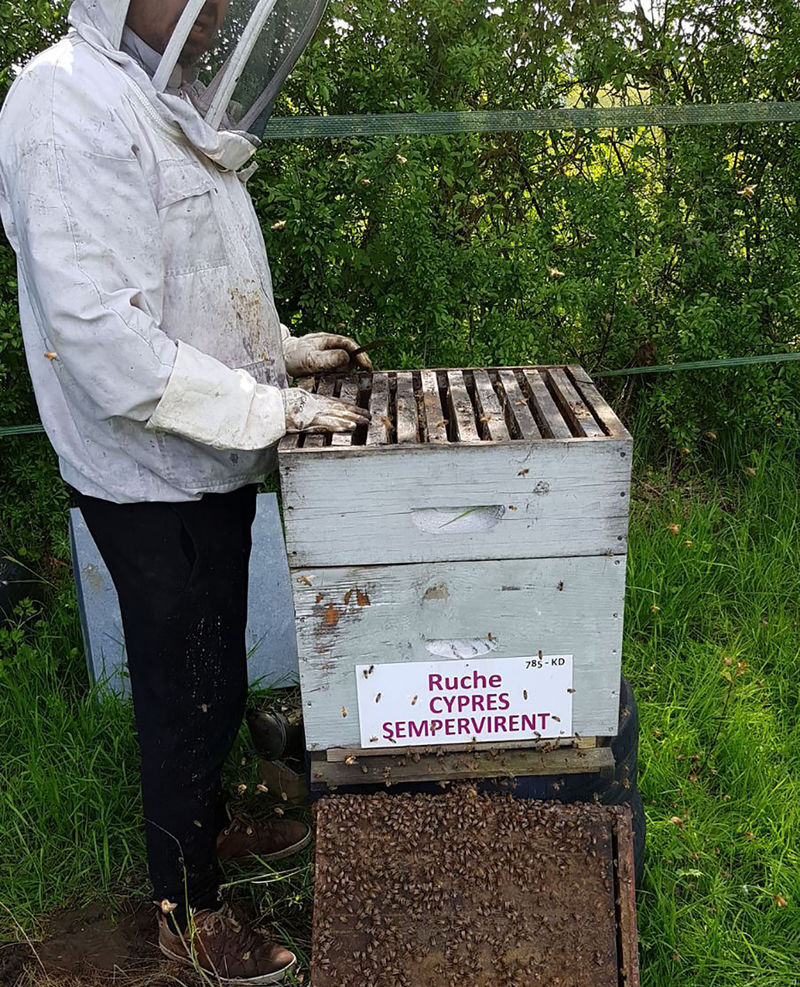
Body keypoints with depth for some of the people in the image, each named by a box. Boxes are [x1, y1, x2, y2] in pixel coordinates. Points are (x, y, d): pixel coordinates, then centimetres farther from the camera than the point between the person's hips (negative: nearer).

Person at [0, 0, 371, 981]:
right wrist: (270, 409, -24)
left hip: (208, 462, 9)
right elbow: (102, 335, -28)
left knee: (212, 677, 23)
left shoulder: (165, 110, 12)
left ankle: (207, 824, 46)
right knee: (189, 693, 6)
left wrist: (282, 346, 13)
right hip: (152, 476, -9)